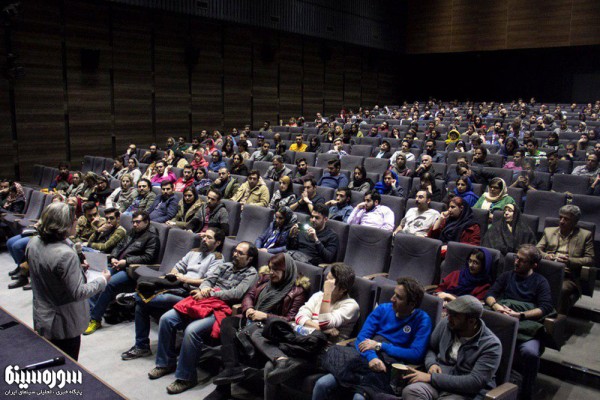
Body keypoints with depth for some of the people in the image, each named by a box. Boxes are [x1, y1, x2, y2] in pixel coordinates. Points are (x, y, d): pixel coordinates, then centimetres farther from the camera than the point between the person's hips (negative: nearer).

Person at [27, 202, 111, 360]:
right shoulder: (66, 255, -30)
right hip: (64, 325, -7)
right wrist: (103, 280, -11)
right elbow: (78, 293, -26)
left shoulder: (33, 243, -5)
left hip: (41, 319, 8)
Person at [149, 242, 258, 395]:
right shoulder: (224, 266, 23)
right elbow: (208, 280, 15)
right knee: (166, 319, -9)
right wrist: (204, 288, -10)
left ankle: (186, 377, -13)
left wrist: (208, 294, -9)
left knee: (192, 330, -31)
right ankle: (166, 363, 7)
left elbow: (236, 294, -9)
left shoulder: (251, 273, 3)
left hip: (219, 309, -7)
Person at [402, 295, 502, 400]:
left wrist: (432, 378, -21)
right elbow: (430, 348, 18)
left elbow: (474, 383, -19)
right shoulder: (446, 324, 2)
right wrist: (431, 364, -5)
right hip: (438, 381, 4)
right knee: (410, 391, -30)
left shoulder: (491, 345, -12)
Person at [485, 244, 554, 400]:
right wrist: (495, 305, -8)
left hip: (526, 324, -2)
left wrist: (520, 315, -15)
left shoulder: (540, 282, 12)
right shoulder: (507, 276, 23)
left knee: (530, 352, -36)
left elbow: (546, 308, -2)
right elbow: (489, 295, 16)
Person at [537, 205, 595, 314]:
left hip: (568, 277, -2)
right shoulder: (549, 231, 21)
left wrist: (570, 261, -12)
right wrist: (545, 255, -8)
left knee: (562, 290, -36)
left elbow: (590, 259, 6)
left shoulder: (585, 235, 13)